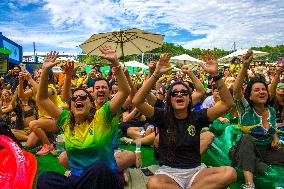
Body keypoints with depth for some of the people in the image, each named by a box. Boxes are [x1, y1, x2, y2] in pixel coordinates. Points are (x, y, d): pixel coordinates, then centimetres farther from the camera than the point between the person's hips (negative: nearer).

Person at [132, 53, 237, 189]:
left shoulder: (197, 117, 1)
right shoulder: (163, 116, -3)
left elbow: (227, 103, -7)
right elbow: (137, 101, -18)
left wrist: (215, 75, -18)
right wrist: (156, 75, -25)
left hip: (195, 170, 2)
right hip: (169, 171, -1)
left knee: (230, 173, -25)